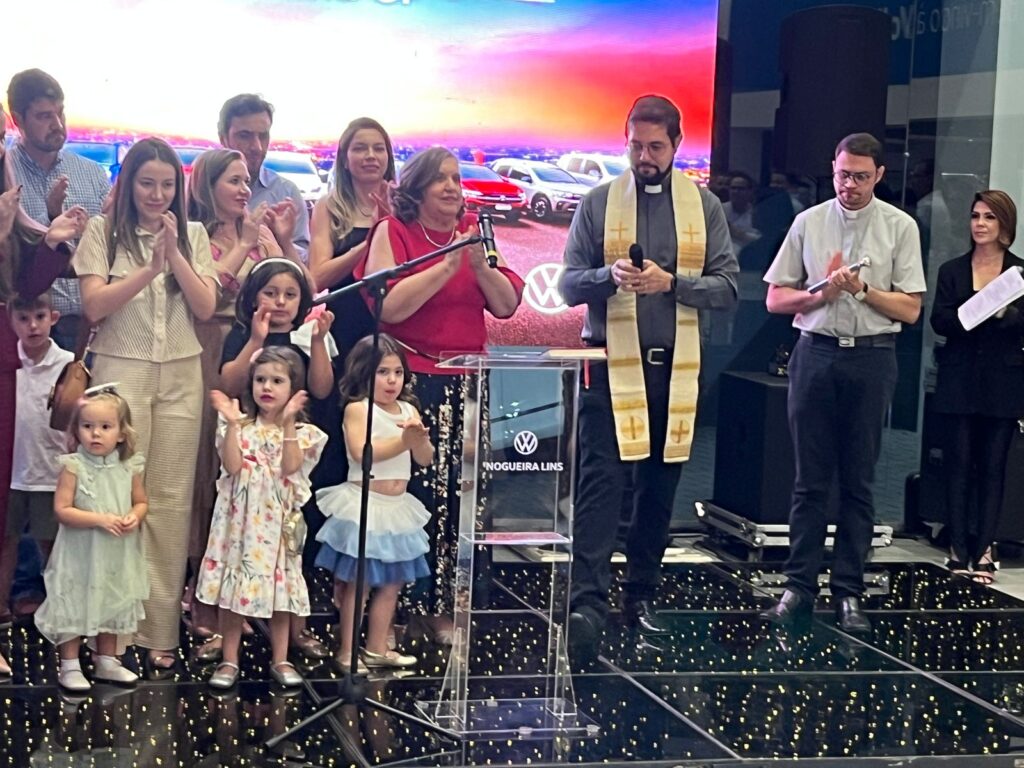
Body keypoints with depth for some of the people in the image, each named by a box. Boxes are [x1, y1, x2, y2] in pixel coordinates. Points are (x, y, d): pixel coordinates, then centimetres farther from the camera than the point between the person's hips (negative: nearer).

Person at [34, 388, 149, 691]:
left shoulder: (129, 468, -3)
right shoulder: (73, 467, -15)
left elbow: (141, 502, 8)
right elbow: (62, 510, -17)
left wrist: (134, 517, -14)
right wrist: (99, 519, -26)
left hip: (116, 556, 4)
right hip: (80, 556, -4)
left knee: (112, 606, 17)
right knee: (73, 607, 3)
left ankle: (107, 662, 33)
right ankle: (70, 667, 18)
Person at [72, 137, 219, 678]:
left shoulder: (193, 235, 10)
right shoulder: (103, 231, 3)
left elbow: (206, 307, 1)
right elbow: (94, 306, -7)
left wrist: (174, 254, -11)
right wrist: (149, 268, -17)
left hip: (181, 376, 2)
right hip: (120, 373, -2)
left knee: (171, 501, 0)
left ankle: (161, 633, 3)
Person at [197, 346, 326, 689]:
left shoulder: (301, 432, 2)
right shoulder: (241, 427, 3)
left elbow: (290, 467, -16)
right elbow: (233, 465, -12)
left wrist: (288, 423, -21)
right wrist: (232, 423, -17)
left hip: (278, 522, 0)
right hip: (240, 519, 0)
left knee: (279, 588, 6)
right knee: (232, 586, 2)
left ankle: (280, 659, 18)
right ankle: (229, 660, 12)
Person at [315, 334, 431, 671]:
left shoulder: (409, 410, 8)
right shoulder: (358, 409, -10)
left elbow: (425, 459, 4)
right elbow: (361, 451, -25)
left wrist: (420, 438, -17)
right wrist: (403, 440, -25)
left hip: (397, 506, 7)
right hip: (363, 506, -7)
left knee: (391, 583, 12)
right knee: (356, 584, -1)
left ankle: (377, 648, 23)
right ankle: (347, 651, 9)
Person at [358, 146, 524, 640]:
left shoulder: (474, 232, 13)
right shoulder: (392, 232, 0)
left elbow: (506, 305, 7)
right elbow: (389, 307, -14)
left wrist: (480, 265, -10)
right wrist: (447, 265, -15)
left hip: (467, 383, 4)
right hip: (412, 381, -4)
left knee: (460, 495, -1)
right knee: (411, 493, -8)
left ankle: (442, 607, 9)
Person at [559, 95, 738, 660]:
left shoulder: (704, 206, 7)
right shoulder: (598, 203, 4)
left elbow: (727, 286, 1)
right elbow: (569, 284, 2)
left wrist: (671, 282, -15)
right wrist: (610, 277, -19)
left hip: (675, 366, 2)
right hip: (611, 363, -2)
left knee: (660, 486, 10)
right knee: (599, 481, -11)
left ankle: (640, 596, 22)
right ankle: (587, 602, -15)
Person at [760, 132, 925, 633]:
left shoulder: (900, 227, 3)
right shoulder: (808, 223, 6)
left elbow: (910, 310, -1)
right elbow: (776, 299, 7)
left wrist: (862, 289, -13)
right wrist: (822, 294, -10)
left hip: (872, 358, -1)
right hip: (816, 352, 1)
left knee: (858, 483, 4)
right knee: (809, 479, 5)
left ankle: (848, 592, 10)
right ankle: (799, 586, 10)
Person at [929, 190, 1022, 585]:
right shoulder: (952, 270, 9)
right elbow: (939, 321, -2)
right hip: (960, 381, 1)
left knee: (992, 467, 1)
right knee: (958, 464, 1)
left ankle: (983, 550, 5)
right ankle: (958, 549, 7)